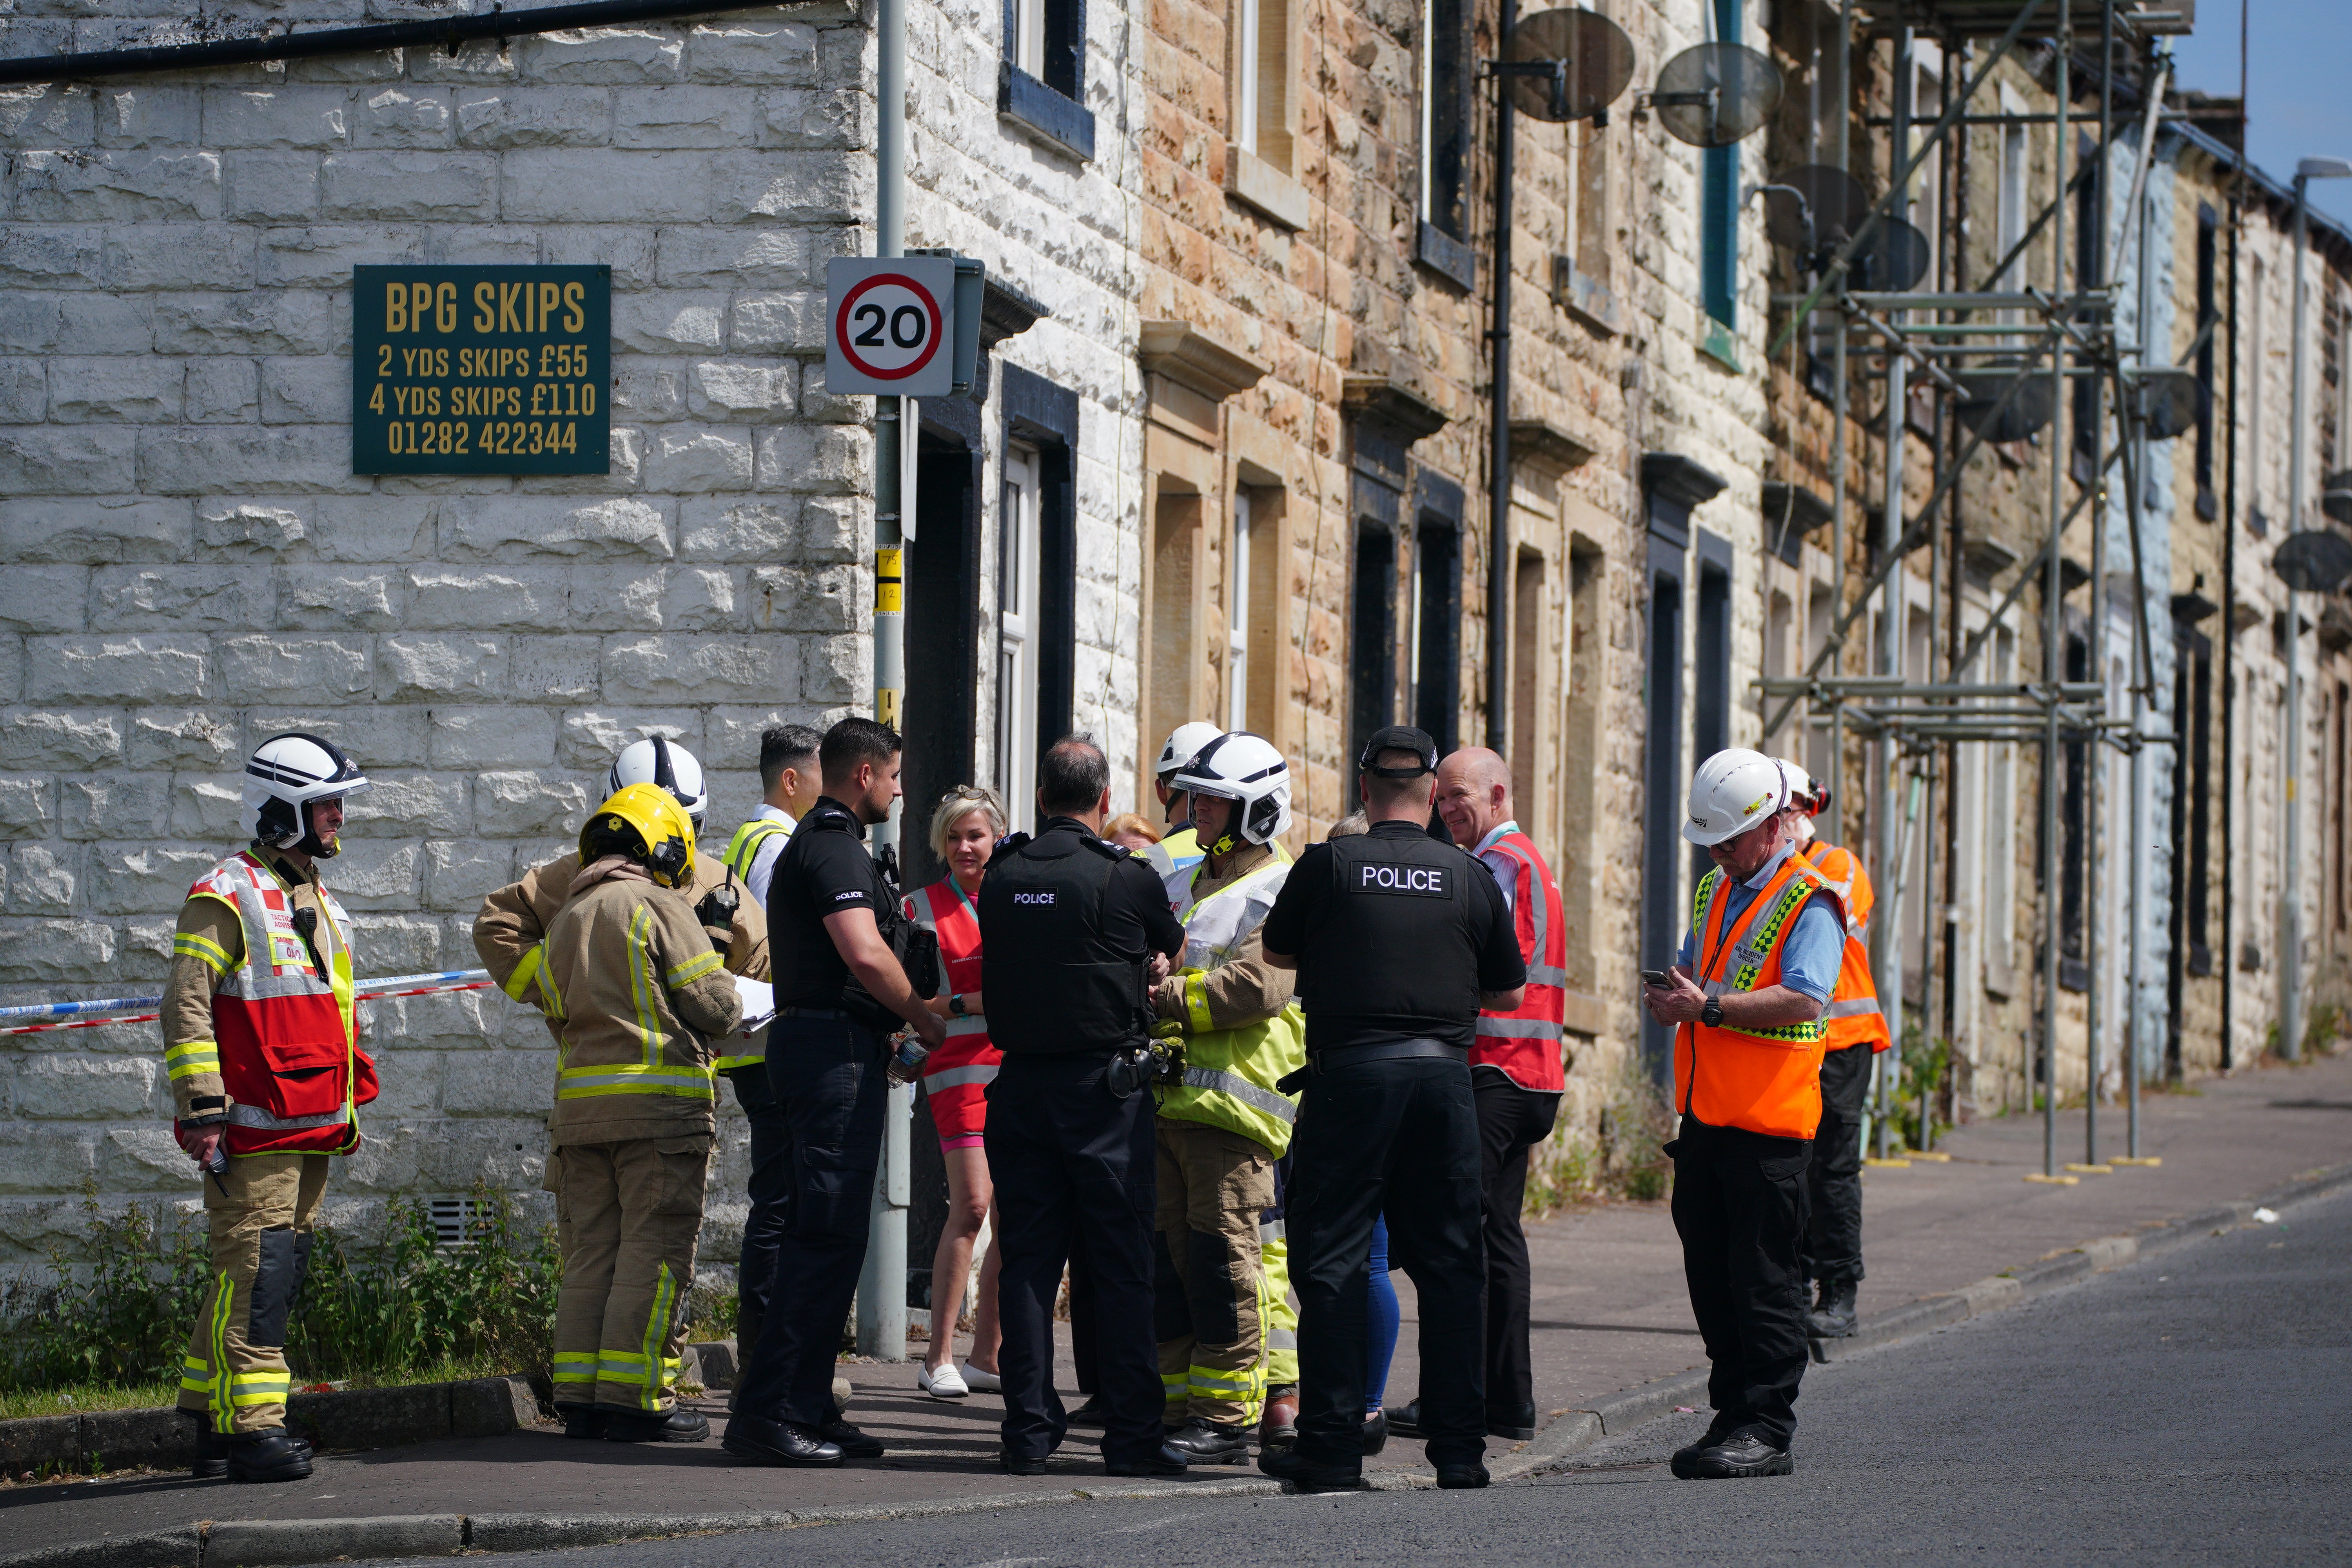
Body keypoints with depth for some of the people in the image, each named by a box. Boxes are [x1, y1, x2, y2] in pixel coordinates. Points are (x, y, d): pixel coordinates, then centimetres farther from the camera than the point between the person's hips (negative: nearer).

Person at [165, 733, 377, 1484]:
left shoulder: (320, 906, 21)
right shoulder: (227, 899, -8)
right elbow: (186, 1007, -13)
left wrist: (348, 1110, 27)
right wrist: (202, 1109, -19)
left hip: (312, 1132, 9)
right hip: (252, 1129, -9)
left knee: (281, 1269, 10)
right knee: (255, 1272, -12)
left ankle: (211, 1421, 17)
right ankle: (250, 1429, -14)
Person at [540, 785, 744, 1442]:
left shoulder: (565, 919, 14)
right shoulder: (659, 907, -7)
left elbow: (558, 1010, 14)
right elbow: (718, 1006, -8)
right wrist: (724, 1006, 13)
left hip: (580, 1100, 7)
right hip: (661, 1100, -7)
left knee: (592, 1251, 11)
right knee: (653, 1252, -4)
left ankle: (580, 1397, 10)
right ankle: (635, 1400, -7)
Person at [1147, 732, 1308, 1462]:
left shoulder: (1279, 895, -5)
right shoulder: (1184, 885, 22)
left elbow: (1255, 987, -18)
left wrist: (1166, 1001, -16)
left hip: (1231, 1101, -8)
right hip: (1170, 1097, 8)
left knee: (1224, 1257, -8)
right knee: (1168, 1257, 8)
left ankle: (1227, 1417, -5)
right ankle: (1178, 1407, 14)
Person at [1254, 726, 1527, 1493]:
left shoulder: (1329, 865, -3)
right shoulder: (1471, 878, 4)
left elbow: (1277, 952, 12)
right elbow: (1509, 993, 13)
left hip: (1350, 1072, -2)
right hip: (1444, 1071, 2)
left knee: (1334, 1257, 3)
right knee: (1450, 1263, 8)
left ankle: (1331, 1443, -1)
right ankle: (1459, 1444, 8)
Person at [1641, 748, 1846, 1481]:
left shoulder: (1809, 903, -9)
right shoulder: (1714, 893, 17)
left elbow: (1802, 999, -21)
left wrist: (1709, 1007, -24)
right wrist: (1672, 996, 2)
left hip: (1768, 1123, -8)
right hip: (1704, 1116, 8)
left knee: (1763, 1281, -6)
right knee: (1711, 1276, 10)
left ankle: (1767, 1433, -3)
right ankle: (1732, 1416, 18)